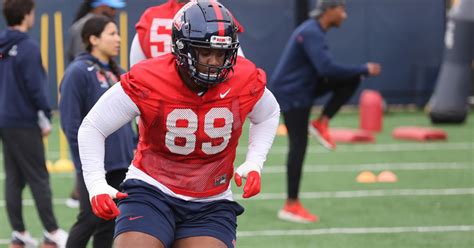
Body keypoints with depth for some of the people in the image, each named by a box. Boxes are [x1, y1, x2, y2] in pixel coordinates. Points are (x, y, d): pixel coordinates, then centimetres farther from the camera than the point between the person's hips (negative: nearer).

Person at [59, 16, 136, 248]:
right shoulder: (78, 72, -10)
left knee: (110, 222, 9)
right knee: (90, 219, -3)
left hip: (120, 163, 7)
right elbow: (71, 122, -14)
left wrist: (131, 149, 12)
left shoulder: (116, 73, 14)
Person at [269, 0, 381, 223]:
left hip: (304, 87, 9)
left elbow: (323, 68, 20)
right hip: (292, 93, -9)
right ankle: (291, 206, -5)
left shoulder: (314, 31, 10)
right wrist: (364, 70, -25)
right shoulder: (312, 33, -22)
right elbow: (327, 68, -31)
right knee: (299, 146, -9)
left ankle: (321, 123, 0)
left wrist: (359, 72, 11)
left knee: (350, 80, -1)